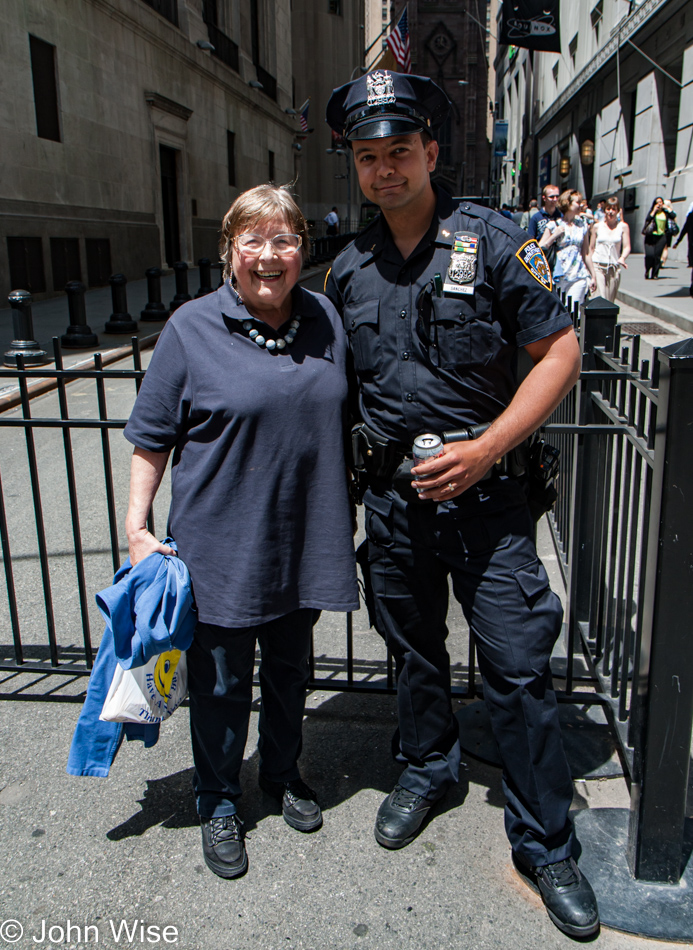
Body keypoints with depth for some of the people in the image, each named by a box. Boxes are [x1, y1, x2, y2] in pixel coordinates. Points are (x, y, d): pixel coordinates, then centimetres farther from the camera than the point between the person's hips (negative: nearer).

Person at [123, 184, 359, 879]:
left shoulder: (325, 320, 3)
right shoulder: (192, 328, -8)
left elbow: (342, 421, 16)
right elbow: (151, 437, -4)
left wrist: (345, 517, 16)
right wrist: (137, 528, -8)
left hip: (303, 538, 4)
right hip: (221, 542, -3)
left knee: (290, 667, 20)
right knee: (221, 679, 11)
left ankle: (283, 774, 44)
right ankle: (218, 801, 34)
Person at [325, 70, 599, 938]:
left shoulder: (492, 242, -6)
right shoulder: (348, 270, 6)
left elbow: (560, 353, -7)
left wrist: (486, 448, -17)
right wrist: (356, 461, 11)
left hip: (483, 490, -4)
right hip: (392, 494, 4)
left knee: (517, 668, 0)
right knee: (412, 646, 19)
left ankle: (545, 843, 19)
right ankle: (426, 764, 45)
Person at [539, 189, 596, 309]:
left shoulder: (583, 225, 13)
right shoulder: (554, 225, 2)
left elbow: (586, 254, 18)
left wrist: (593, 276, 18)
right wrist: (554, 236, -12)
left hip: (578, 276, 3)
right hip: (558, 276, -3)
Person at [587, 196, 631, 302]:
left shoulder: (623, 227, 5)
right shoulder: (597, 226, 6)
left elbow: (627, 246, -1)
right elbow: (591, 248, 10)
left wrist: (622, 258, -23)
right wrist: (589, 268, 6)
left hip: (614, 267, 1)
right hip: (598, 266, -1)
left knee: (610, 301, 6)